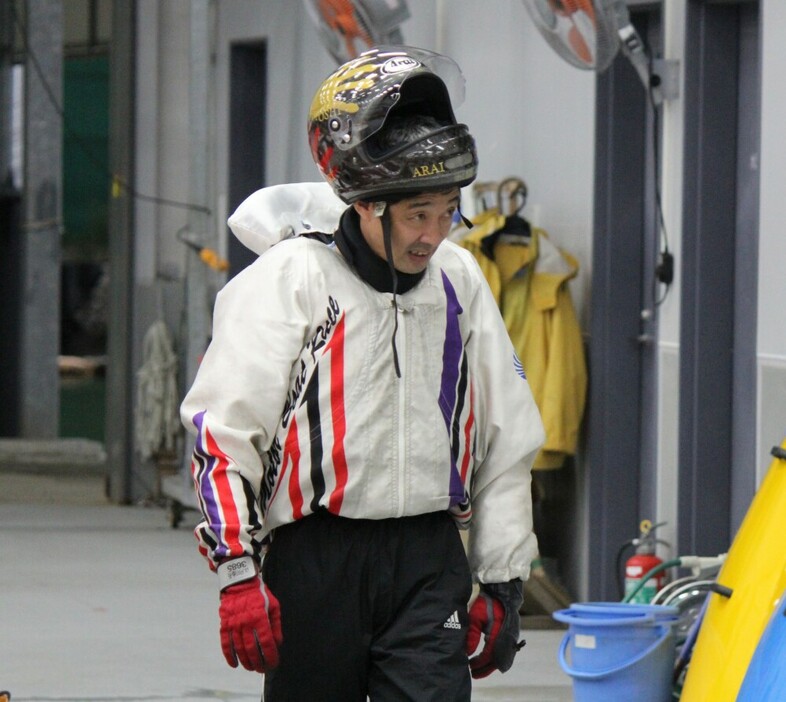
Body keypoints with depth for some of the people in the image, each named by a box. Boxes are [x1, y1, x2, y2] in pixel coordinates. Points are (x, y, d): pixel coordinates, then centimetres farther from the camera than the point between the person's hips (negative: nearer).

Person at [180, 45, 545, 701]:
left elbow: (507, 441, 17)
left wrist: (503, 581, 15)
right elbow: (223, 430, -8)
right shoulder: (288, 279, -4)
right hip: (317, 560, -3)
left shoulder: (459, 282, 10)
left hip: (431, 562, 3)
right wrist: (237, 575, -15)